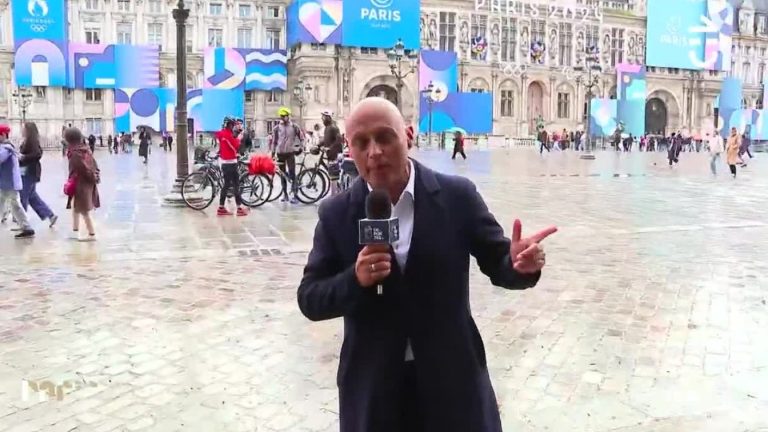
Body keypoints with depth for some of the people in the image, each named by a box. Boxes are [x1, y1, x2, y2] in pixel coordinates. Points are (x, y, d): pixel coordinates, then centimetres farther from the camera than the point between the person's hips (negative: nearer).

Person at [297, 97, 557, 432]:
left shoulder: (457, 196, -6)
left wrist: (520, 264, -25)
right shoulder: (336, 214, -3)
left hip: (453, 378, 0)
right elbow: (310, 299, -2)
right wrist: (354, 279, -22)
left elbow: (498, 263, -2)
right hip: (372, 386, 1)